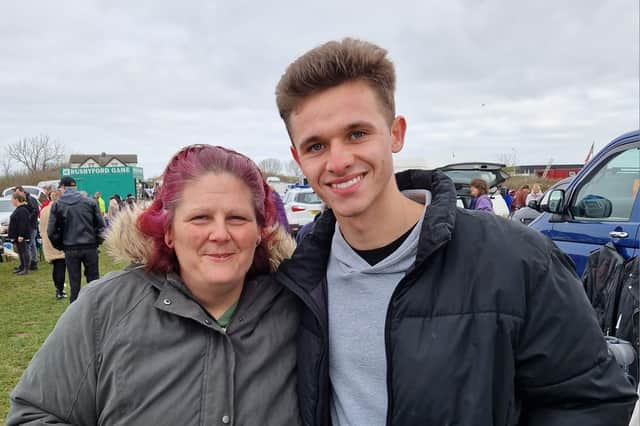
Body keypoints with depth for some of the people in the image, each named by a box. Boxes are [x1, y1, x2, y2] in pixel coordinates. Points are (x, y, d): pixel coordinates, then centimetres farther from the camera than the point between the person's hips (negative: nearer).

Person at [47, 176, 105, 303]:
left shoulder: (57, 205, 0)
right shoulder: (90, 202, 0)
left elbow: (51, 231, -2)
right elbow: (101, 225, -3)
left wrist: (60, 246, 11)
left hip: (70, 249, 0)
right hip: (90, 247, 0)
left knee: (74, 283, 8)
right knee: (93, 280, 9)